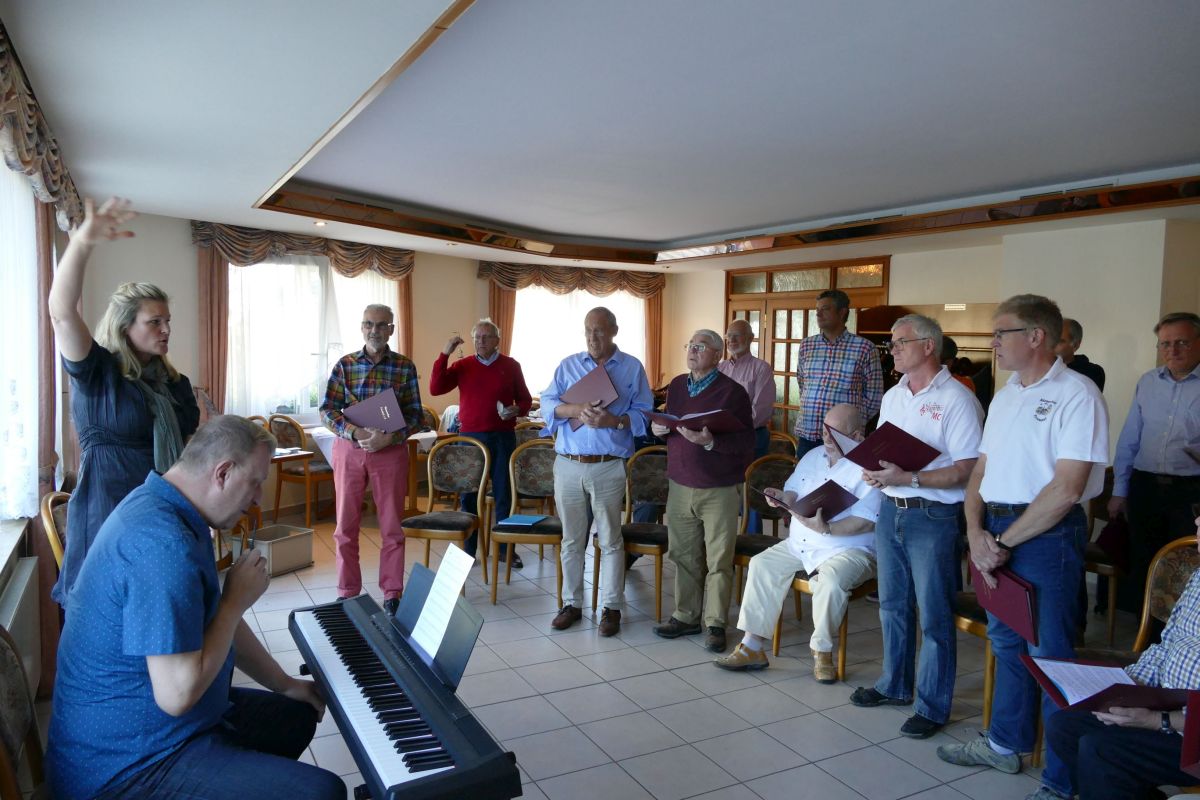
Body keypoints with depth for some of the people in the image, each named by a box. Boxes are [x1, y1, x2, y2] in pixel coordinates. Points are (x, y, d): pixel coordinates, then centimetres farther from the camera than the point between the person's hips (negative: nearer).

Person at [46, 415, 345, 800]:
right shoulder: (164, 543, -30)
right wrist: (237, 599, -18)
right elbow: (177, 694, -31)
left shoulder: (161, 508, 5)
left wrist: (286, 684, 22)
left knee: (299, 715, 24)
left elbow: (219, 622, 16)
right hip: (127, 766, -10)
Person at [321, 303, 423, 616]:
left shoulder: (405, 367, -1)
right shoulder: (345, 364, 2)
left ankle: (393, 593, 18)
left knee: (392, 526, 6)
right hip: (349, 449, 1)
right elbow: (327, 411, -2)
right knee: (346, 524, 7)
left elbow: (415, 415, -2)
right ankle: (348, 591, 21)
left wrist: (389, 437, -18)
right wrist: (356, 433, -18)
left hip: (391, 451, -1)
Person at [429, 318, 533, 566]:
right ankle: (467, 550, 13)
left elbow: (526, 399, 9)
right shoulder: (462, 366, 5)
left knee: (504, 494, 4)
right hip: (470, 437, 1)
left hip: (503, 437, 0)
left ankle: (506, 548, 13)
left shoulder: (511, 366, 4)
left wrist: (517, 410, -13)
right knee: (469, 494, 5)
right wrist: (445, 354, -12)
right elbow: (435, 389, -7)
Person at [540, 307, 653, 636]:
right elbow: (547, 403, 2)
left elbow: (644, 413, -1)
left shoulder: (632, 368, 5)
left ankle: (611, 607, 15)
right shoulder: (568, 365, 10)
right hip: (568, 465, 2)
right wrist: (575, 409, -17)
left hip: (609, 467, -2)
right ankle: (571, 603, 23)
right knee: (571, 539, 10)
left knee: (610, 540, 4)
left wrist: (615, 421, -19)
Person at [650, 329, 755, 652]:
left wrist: (710, 441, -25)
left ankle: (715, 623, 12)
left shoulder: (732, 391, -7)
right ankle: (686, 616, 22)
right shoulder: (676, 386, 11)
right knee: (684, 555, 9)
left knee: (718, 560, 2)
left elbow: (746, 442, -12)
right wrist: (660, 429, -1)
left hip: (719, 489, -5)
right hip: (680, 485, 5)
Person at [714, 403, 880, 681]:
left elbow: (867, 521, -19)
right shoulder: (812, 457, 13)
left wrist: (827, 529, -30)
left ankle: (822, 650, -11)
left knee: (832, 579, -34)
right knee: (762, 564, -9)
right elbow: (794, 493, 18)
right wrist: (781, 497, -6)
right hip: (800, 544, 7)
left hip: (848, 547, -7)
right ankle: (753, 645, -6)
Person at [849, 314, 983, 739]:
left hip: (933, 516, -7)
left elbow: (966, 470, -18)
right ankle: (895, 685, 33)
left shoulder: (956, 400, -12)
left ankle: (932, 706, 15)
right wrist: (873, 471, -4)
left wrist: (908, 478, -24)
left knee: (934, 616, 3)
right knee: (893, 605, 17)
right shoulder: (892, 396, 12)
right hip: (890, 511, 7)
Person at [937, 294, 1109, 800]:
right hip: (996, 532, 8)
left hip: (1047, 534, -8)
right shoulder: (1006, 395, 13)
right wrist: (976, 531, -3)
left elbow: (1066, 488, -19)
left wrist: (1005, 541, -14)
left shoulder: (1076, 394, -12)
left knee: (1050, 655, 0)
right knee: (1006, 641, 19)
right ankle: (1005, 744, 37)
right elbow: (982, 469, 13)